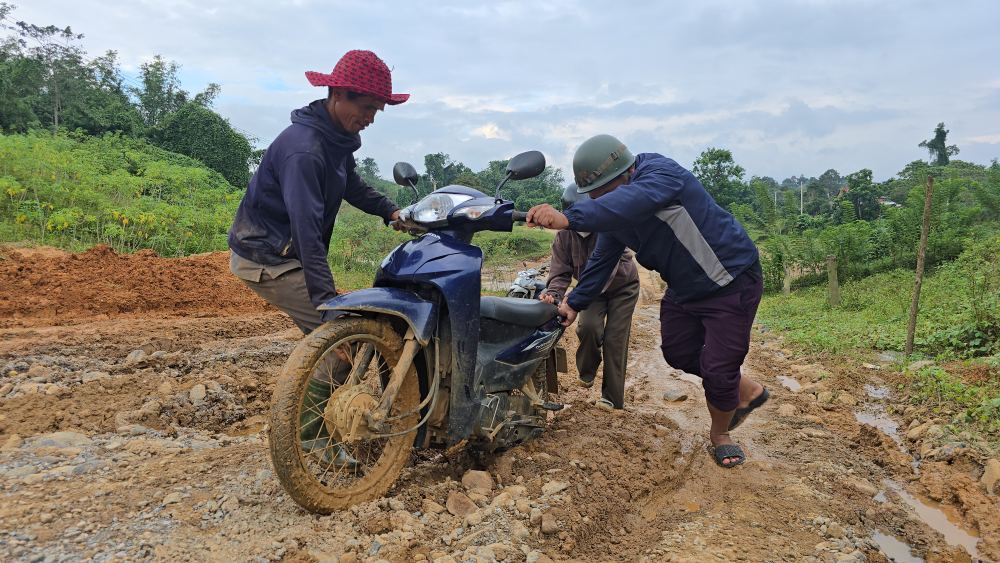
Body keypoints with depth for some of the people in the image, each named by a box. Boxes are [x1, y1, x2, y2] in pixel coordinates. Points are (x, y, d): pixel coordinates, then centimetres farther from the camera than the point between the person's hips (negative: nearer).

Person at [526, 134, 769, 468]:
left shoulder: (659, 172, -27)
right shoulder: (611, 212, -1)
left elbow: (633, 200, -49)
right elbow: (602, 259, 9)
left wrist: (568, 219, -60)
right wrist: (575, 303, 7)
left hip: (730, 280, -9)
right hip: (683, 288, 9)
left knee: (717, 368, -5)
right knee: (678, 353, 16)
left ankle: (720, 434, 25)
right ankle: (746, 391, 39)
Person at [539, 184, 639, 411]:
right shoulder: (564, 234, -18)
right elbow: (560, 271, -18)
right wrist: (553, 293, -42)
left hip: (622, 285, -3)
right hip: (592, 288, 3)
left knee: (615, 339, -6)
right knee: (589, 325, -22)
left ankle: (612, 396, 6)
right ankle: (587, 371, 8)